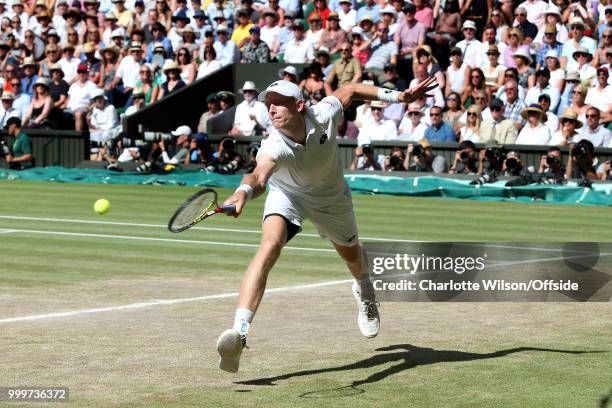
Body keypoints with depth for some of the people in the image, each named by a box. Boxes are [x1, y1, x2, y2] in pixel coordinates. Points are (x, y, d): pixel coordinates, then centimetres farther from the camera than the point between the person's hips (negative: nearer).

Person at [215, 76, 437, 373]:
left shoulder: (322, 115, -31)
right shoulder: (274, 146, -38)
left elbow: (350, 90, -11)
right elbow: (259, 175, -60)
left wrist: (396, 96, -13)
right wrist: (245, 190, -82)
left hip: (330, 198, 3)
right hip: (287, 195, -3)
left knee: (350, 253, 27)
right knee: (270, 245, -32)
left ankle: (364, 290, 67)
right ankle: (239, 332, -40)